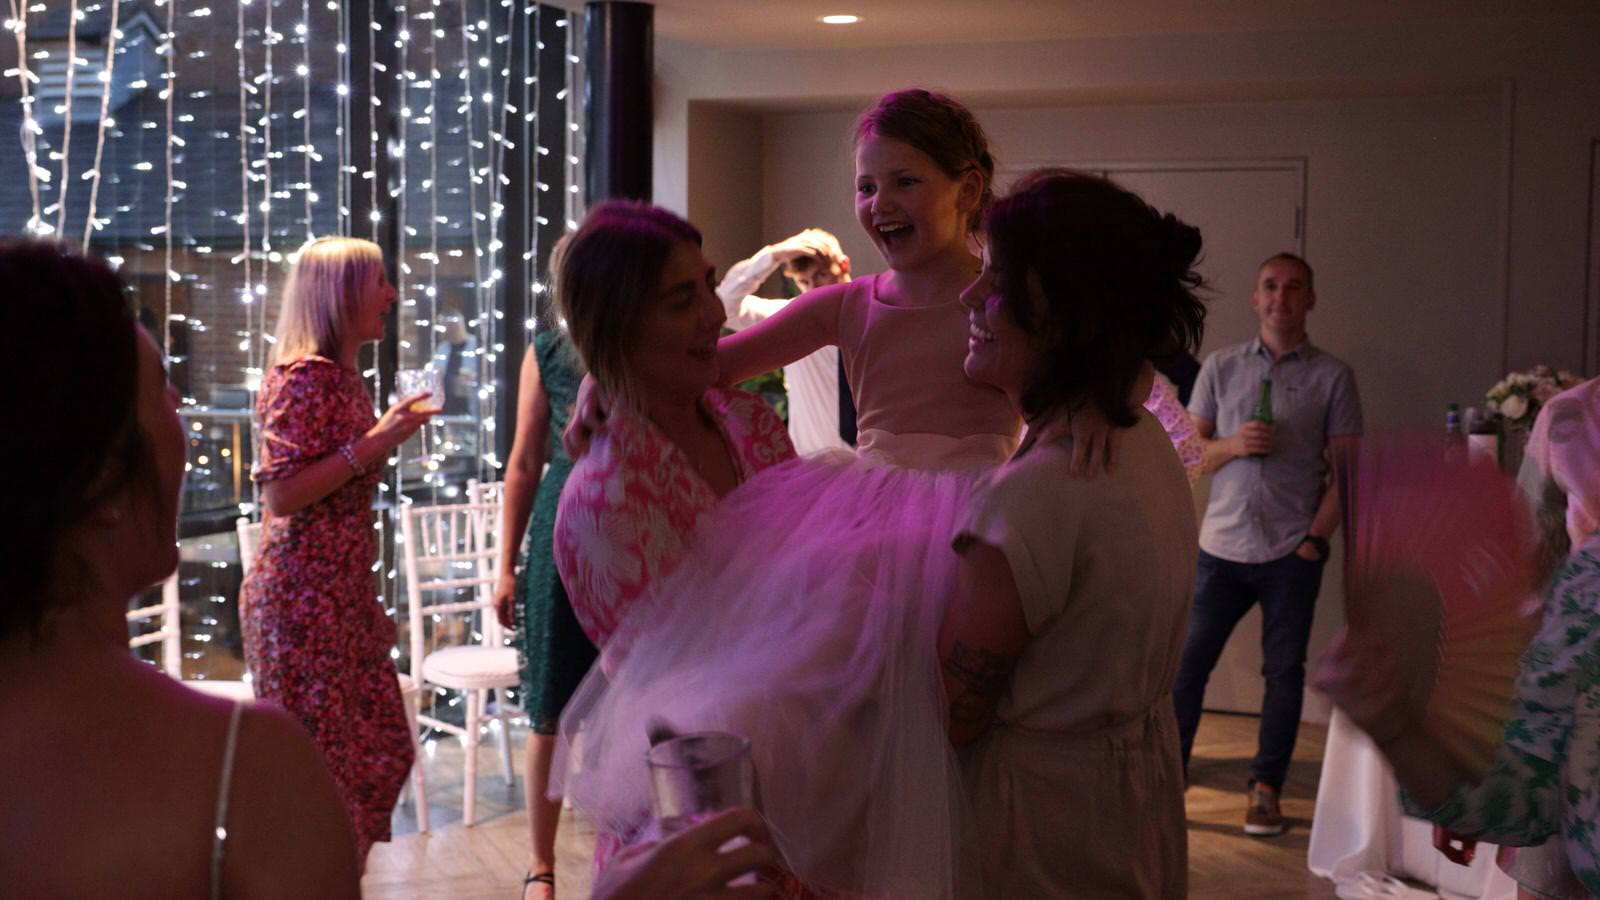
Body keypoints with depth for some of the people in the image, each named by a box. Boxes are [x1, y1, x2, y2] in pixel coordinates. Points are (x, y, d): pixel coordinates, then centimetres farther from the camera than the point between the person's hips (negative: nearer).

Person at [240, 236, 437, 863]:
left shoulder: (343, 375, 14)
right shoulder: (305, 377, -14)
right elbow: (280, 493, -20)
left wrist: (389, 431, 16)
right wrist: (373, 443, -21)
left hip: (345, 590, 10)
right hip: (302, 595, -10)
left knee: (377, 747, 13)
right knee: (318, 762, -3)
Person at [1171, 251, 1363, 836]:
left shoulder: (1332, 376, 3)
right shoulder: (1220, 367, 9)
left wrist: (1317, 538, -7)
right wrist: (1232, 445, -11)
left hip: (1292, 553, -1)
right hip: (1223, 546, 1)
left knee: (1284, 672, 4)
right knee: (1188, 663, 0)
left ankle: (1266, 789, 15)